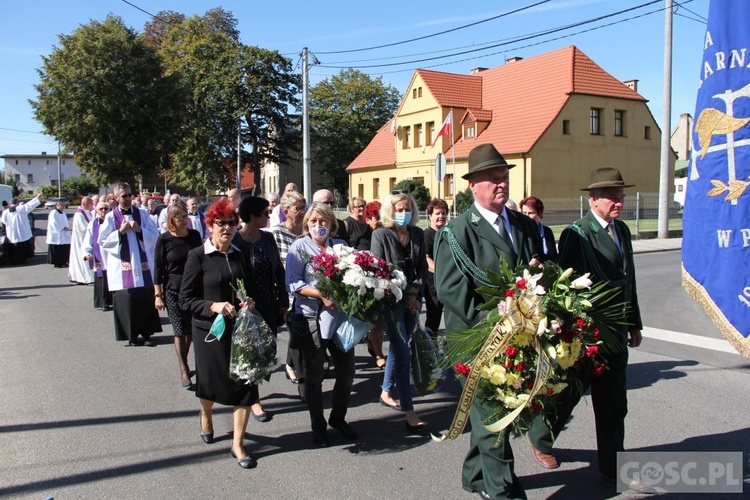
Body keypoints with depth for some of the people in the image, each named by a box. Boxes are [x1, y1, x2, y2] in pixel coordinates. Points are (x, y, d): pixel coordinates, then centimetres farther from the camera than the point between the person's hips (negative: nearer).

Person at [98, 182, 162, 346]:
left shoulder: (142, 214, 8)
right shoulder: (111, 217, 3)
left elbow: (155, 235, 3)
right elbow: (103, 241, 0)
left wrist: (139, 230, -12)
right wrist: (120, 232, -12)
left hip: (143, 265, 2)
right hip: (122, 266, -2)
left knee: (146, 299, 2)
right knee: (126, 301, -1)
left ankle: (146, 333, 11)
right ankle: (131, 335, 9)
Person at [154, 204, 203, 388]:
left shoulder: (195, 235, 2)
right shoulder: (164, 239, -6)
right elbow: (158, 268, -4)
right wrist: (158, 295, -7)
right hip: (173, 290, -3)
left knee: (192, 329, 8)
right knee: (180, 330, -2)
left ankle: (184, 362, 25)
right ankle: (183, 369, 4)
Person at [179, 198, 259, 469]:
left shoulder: (238, 255, 6)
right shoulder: (197, 256, -10)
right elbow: (185, 299, -11)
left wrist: (249, 302, -3)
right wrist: (213, 306, -25)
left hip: (239, 328, 4)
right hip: (210, 330, -3)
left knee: (245, 384, -1)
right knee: (211, 382, 16)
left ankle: (238, 444, 12)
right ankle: (205, 416, 50)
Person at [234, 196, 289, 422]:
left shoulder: (268, 238, 4)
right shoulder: (234, 240, -12)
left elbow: (279, 270, 7)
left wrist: (283, 301, 4)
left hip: (269, 306, 5)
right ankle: (253, 400, 20)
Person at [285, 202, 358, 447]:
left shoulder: (341, 246, 10)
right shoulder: (299, 247, -1)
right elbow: (293, 283, -9)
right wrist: (321, 294, -21)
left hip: (341, 315, 4)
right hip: (312, 317, -3)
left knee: (347, 371, 9)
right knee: (313, 375, 8)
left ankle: (338, 418, 31)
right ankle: (318, 425, 25)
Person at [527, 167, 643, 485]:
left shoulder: (622, 230, 10)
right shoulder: (577, 234, -15)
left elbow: (629, 281, 16)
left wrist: (634, 324, 17)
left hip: (615, 332, 7)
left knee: (614, 404, 13)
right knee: (569, 392, 9)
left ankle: (612, 467, 25)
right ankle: (540, 437, 35)